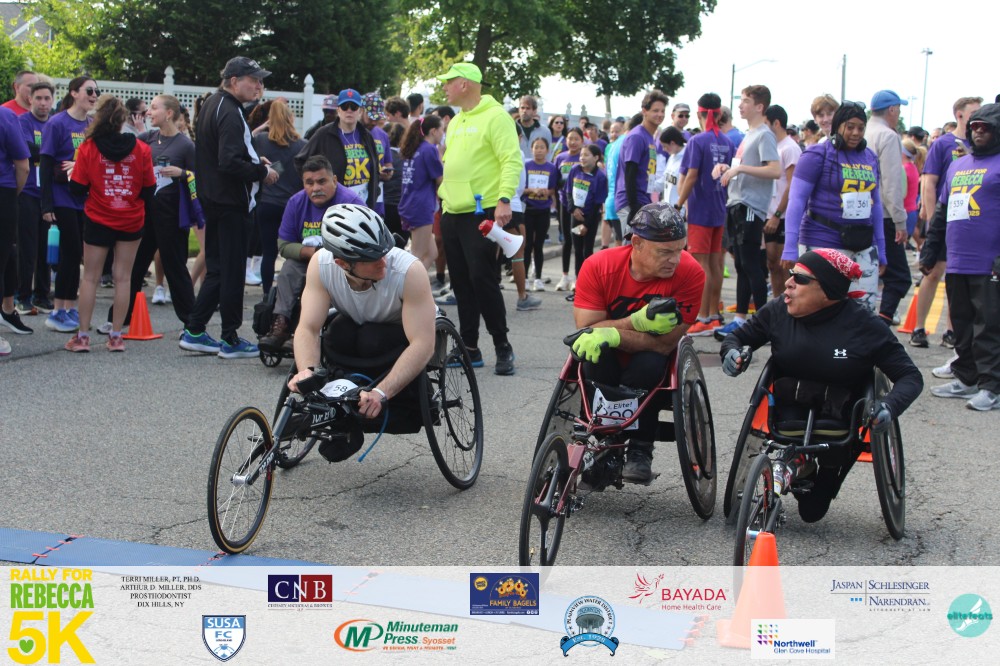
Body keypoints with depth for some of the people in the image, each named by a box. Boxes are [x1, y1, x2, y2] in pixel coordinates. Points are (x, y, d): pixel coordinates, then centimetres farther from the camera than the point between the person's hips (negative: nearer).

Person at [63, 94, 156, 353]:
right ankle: (116, 336, 9)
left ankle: (82, 336, 9)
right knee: (123, 278, 7)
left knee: (90, 277, 8)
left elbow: (77, 188, -7)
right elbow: (149, 189, -2)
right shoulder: (141, 149, -6)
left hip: (98, 221, -1)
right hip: (131, 222, 1)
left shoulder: (88, 148, -9)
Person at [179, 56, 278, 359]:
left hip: (212, 198, 10)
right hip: (231, 203, -10)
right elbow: (230, 162, -27)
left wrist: (254, 160, 10)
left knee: (217, 268, 15)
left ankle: (194, 331, 17)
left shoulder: (212, 105, 15)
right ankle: (231, 340, 4)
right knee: (232, 271, -2)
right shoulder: (229, 113, -18)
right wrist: (262, 171, -15)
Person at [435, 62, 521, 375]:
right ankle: (469, 347, 17)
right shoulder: (456, 122, 17)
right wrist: (444, 194, 20)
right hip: (452, 214, 9)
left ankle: (503, 346, 1)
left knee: (482, 279, -11)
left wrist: (504, 200, -26)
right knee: (461, 283, 10)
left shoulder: (494, 116, -9)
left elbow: (512, 160, -17)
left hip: (482, 214, -9)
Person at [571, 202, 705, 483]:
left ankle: (640, 450, -16)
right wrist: (637, 322, -35)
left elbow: (666, 342, -25)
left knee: (649, 363, -34)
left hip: (649, 360, 0)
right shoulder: (598, 267, -18)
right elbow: (585, 330, -21)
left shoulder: (690, 274, -21)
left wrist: (615, 334, -40)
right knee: (594, 355, -33)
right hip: (607, 364, 1)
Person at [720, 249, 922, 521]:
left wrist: (889, 406, -31)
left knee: (812, 511, -2)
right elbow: (739, 337, 8)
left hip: (841, 422, -2)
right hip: (789, 414, 2)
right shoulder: (778, 311, -9)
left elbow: (910, 377, -10)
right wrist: (731, 352, -17)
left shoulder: (864, 325, -15)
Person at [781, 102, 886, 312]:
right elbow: (796, 200, -8)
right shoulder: (818, 155, -5)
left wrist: (881, 249, 16)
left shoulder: (870, 158, 11)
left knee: (866, 307, 3)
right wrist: (790, 247, -16)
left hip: (864, 246, 5)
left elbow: (875, 203, 18)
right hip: (823, 244, -5)